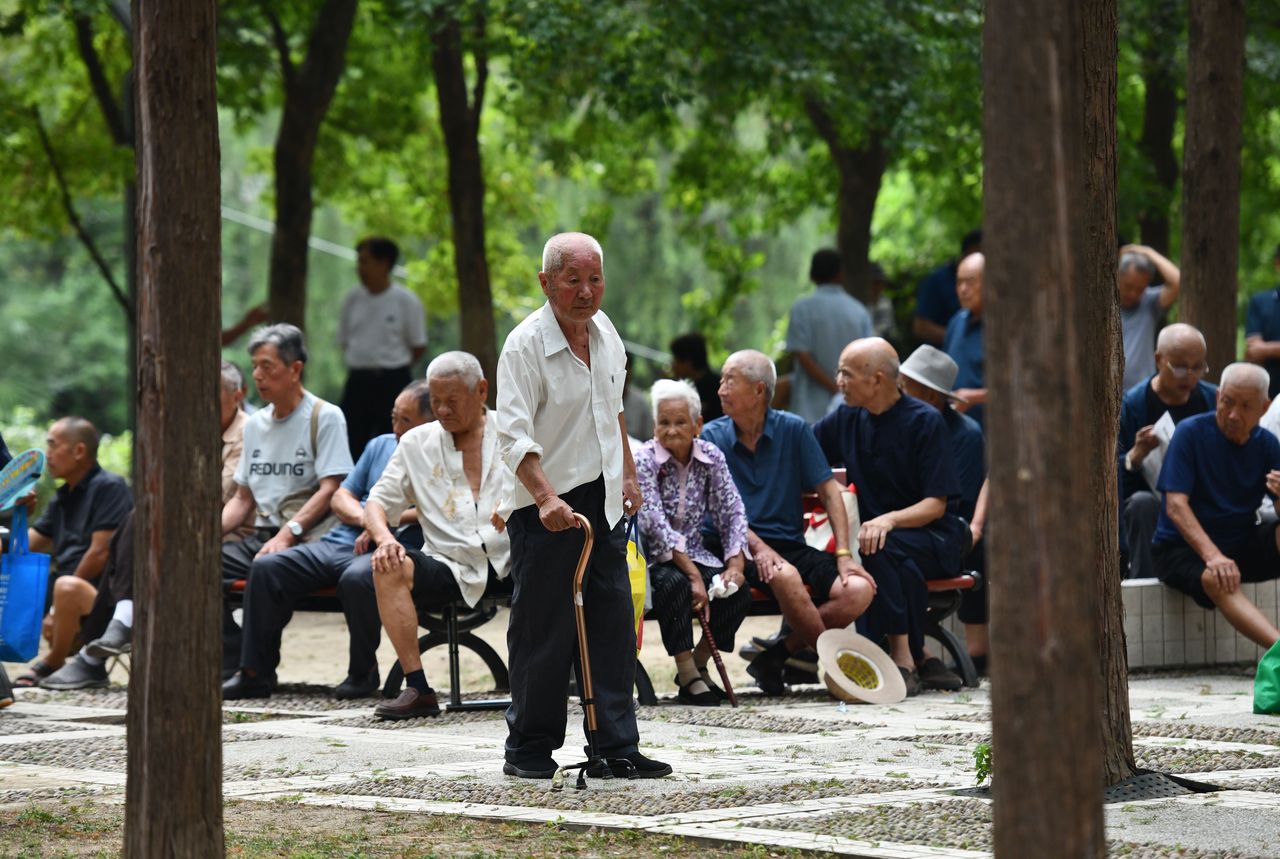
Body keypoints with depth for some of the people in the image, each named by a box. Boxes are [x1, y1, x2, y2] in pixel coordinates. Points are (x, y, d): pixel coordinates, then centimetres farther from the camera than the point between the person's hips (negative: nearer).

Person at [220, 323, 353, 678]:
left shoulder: (325, 417, -1)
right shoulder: (255, 424, 20)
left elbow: (330, 490, -11)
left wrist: (288, 534, -24)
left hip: (308, 542, -7)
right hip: (262, 536, 7)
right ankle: (230, 666, -15)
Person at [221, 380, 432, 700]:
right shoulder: (381, 446, 24)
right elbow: (340, 497, 23)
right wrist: (364, 518, 0)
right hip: (342, 542, 7)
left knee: (355, 578, -40)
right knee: (267, 568, -12)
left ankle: (363, 672, -18)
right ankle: (255, 672, -11)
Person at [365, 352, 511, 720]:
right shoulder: (416, 443, 17)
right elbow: (378, 501, 14)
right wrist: (383, 538, -10)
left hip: (509, 562, -2)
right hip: (452, 569, 2)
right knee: (389, 568, -26)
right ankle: (418, 689, -26)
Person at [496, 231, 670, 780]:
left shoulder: (604, 330, 8)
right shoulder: (525, 345, -15)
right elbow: (514, 434, -24)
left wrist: (628, 474, 26)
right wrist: (546, 498, -35)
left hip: (603, 502, 7)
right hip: (545, 509, -7)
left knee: (614, 627, 5)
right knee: (543, 632, -3)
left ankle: (616, 748, 10)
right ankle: (529, 749, 9)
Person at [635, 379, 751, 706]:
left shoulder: (712, 457, 2)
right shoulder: (645, 460, -12)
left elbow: (732, 512, 0)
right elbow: (655, 524, -21)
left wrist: (735, 565, -17)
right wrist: (693, 574, -30)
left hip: (693, 553, 5)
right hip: (652, 558, -4)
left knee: (738, 589, -21)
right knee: (676, 584, -35)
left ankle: (699, 664, 0)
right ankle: (687, 676, -23)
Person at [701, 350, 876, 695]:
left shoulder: (793, 429, 6)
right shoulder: (712, 437, 3)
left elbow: (829, 491, 6)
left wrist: (844, 555, -6)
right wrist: (757, 547, -21)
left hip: (791, 545, 3)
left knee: (859, 590, -23)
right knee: (785, 576, -37)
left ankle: (776, 656, -16)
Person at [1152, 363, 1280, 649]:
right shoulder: (1191, 433, -9)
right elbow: (1175, 506, -18)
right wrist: (1213, 555, -33)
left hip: (1241, 546, 5)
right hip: (1181, 548, -5)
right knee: (1216, 580, -37)